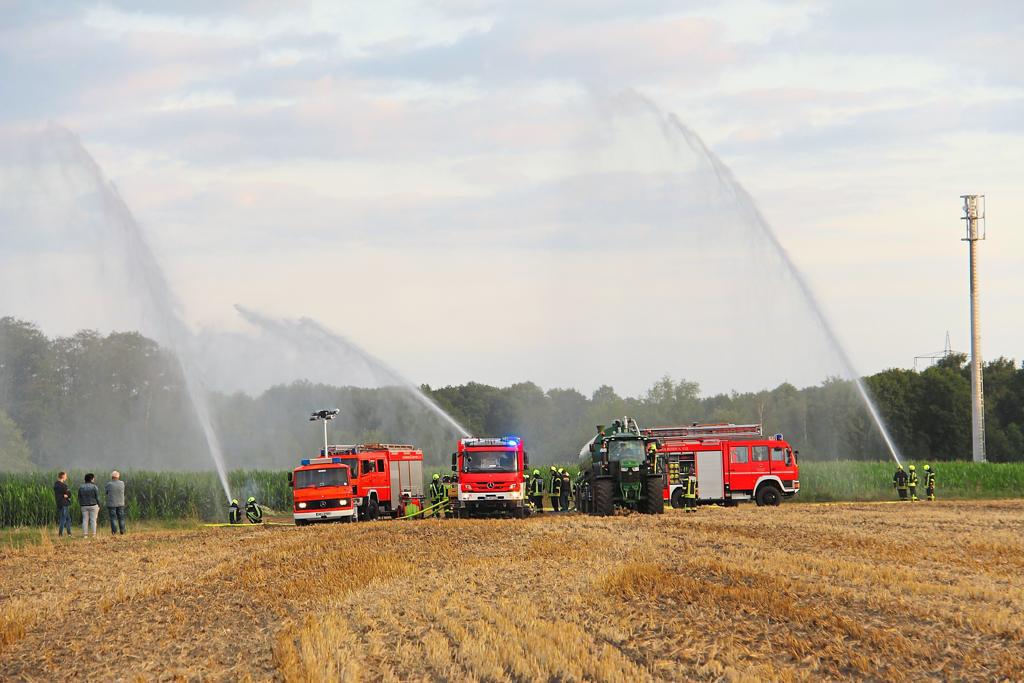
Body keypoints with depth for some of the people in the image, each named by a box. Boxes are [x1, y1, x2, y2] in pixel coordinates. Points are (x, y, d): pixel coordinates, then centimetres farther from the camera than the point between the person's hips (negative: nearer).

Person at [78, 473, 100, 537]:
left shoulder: (81, 487, 4)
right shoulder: (94, 487, -7)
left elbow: (79, 498, 6)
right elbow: (97, 497, -7)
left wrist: (80, 505, 13)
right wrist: (98, 505, 3)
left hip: (84, 506, 3)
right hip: (93, 505, -3)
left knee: (85, 520, 5)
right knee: (93, 520, 0)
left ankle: (84, 534, 1)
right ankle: (93, 534, -2)